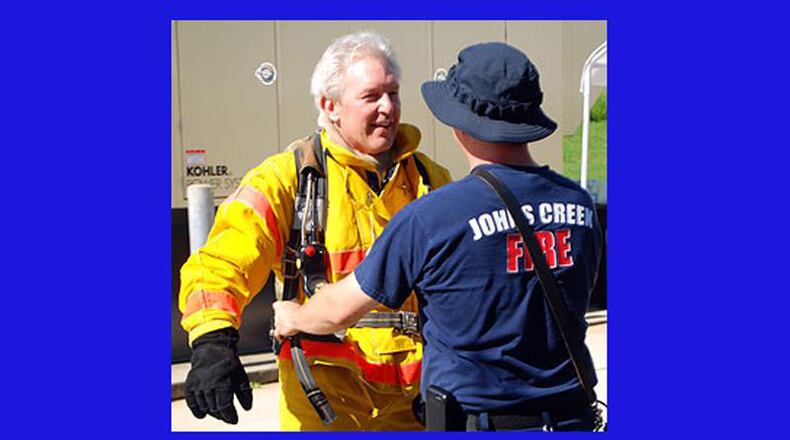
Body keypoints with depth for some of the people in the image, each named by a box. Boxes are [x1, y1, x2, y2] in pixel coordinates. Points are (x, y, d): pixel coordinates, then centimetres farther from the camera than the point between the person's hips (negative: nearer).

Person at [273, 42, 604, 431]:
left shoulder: (430, 217, -17)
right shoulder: (581, 205, -2)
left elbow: (341, 309, -5)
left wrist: (292, 318, 19)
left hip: (474, 417, -4)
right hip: (572, 419, 5)